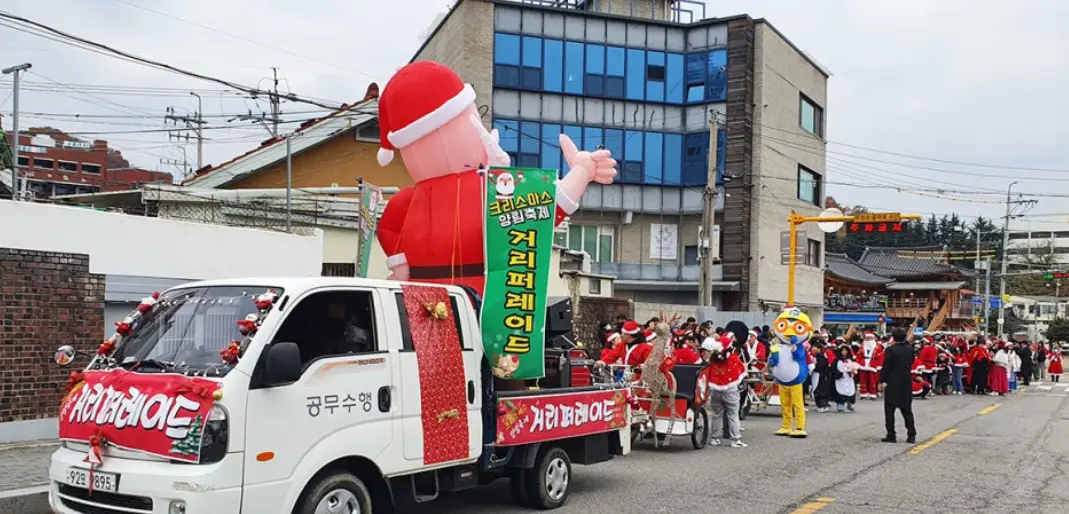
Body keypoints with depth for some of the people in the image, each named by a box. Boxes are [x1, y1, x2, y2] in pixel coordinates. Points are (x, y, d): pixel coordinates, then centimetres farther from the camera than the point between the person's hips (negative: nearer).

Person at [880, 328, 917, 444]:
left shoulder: (890, 350, -13)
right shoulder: (910, 349, 2)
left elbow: (886, 366, -15)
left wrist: (882, 381, -10)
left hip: (892, 383, -5)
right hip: (906, 383, 5)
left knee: (890, 409, 3)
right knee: (907, 409, 12)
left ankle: (891, 435, 1)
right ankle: (911, 435, 9)